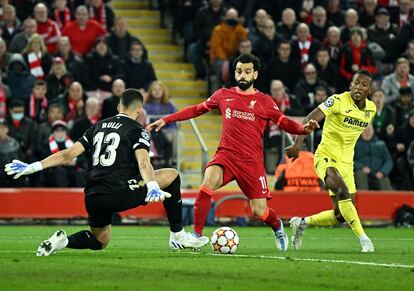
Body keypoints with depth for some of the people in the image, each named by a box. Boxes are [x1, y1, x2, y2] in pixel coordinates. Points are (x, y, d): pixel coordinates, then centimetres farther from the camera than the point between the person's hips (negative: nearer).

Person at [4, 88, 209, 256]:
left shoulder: (98, 127, 20)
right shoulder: (137, 130, 3)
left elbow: (68, 154, 12)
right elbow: (143, 162, -17)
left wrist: (32, 167, 12)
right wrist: (153, 187, -32)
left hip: (93, 197, 6)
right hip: (119, 193, -6)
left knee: (100, 241, 29)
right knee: (171, 175, 8)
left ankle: (63, 241, -1)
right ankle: (177, 236, 7)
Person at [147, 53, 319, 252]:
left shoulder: (264, 101, 5)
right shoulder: (223, 95, 10)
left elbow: (284, 123, 6)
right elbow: (196, 110, 18)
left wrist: (304, 129, -15)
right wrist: (166, 120, 15)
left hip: (252, 161, -1)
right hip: (226, 155, 1)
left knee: (259, 212, -3)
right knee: (208, 184, -30)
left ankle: (278, 227, 34)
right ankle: (196, 235, -21)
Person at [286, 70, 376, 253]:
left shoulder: (371, 109, 6)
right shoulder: (338, 100, -14)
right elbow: (310, 119, -20)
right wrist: (298, 143, -31)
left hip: (346, 162, 7)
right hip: (326, 157, -7)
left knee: (341, 215, 3)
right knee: (343, 192, -33)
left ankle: (302, 223, 27)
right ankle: (363, 238, -26)